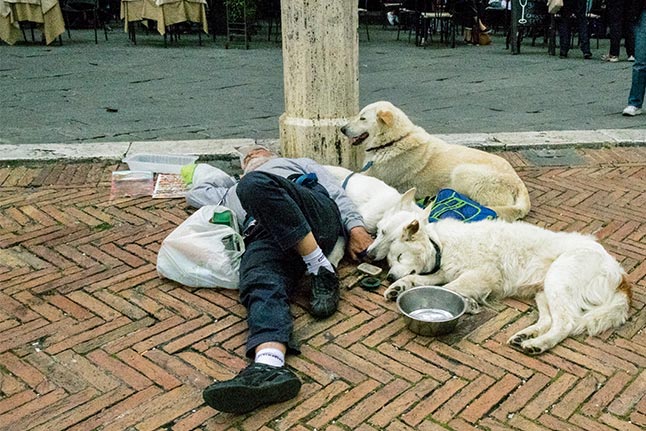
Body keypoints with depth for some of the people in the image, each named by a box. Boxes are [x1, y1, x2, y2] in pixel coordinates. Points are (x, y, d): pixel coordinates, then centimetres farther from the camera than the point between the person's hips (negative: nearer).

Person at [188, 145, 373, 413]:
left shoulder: (299, 164, 38)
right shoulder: (233, 193, 47)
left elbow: (336, 192, 22)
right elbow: (195, 194, 53)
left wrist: (355, 227, 4)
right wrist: (232, 181, 55)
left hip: (317, 216, -2)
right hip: (263, 236, 2)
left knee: (255, 184, -33)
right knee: (262, 285, -33)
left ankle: (321, 270, -30)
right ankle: (269, 366, -61)